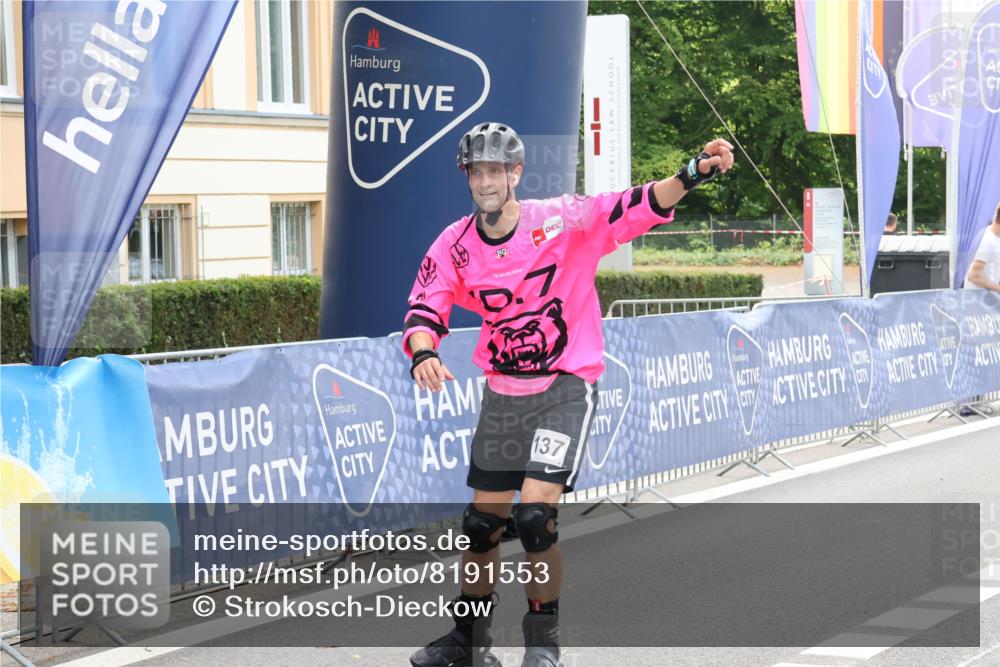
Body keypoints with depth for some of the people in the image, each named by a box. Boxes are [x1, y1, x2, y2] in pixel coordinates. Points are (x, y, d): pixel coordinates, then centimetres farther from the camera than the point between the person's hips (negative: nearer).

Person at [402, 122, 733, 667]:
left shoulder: (561, 221, -14)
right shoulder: (454, 245, -4)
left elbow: (637, 208, -22)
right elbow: (424, 310, -9)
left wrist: (692, 174, -39)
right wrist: (423, 355, -31)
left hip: (566, 389, -4)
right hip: (503, 394, 4)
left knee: (534, 515, -17)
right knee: (482, 521, 10)